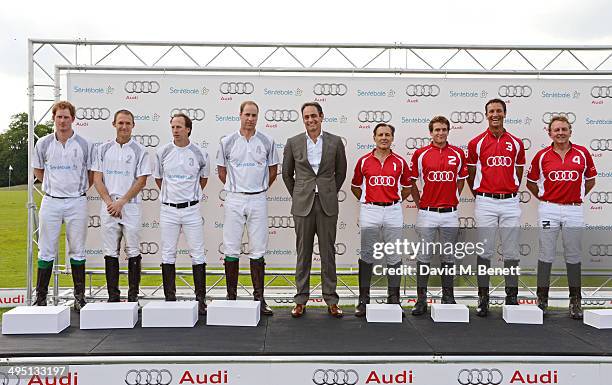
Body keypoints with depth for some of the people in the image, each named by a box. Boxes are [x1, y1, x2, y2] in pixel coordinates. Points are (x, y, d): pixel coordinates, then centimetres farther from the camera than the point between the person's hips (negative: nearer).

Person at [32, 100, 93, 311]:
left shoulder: (84, 144, 1)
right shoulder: (43, 144, 4)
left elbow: (91, 173, 11)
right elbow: (38, 171, 17)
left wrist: (78, 189, 8)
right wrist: (54, 186, 13)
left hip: (77, 202, -1)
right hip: (51, 201, 1)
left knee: (77, 251, 5)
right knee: (46, 251, 4)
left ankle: (79, 296, 12)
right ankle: (40, 297, 11)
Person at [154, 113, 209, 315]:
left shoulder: (199, 153, -1)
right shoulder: (163, 152, 1)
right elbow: (158, 178, 15)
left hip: (191, 209, -1)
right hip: (168, 209, 1)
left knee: (197, 254, 0)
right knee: (168, 254, 6)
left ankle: (201, 299, 8)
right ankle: (169, 298, 15)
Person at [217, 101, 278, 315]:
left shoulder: (267, 142, 3)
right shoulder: (227, 142, 2)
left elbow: (273, 170, 12)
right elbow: (221, 170, 11)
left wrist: (261, 189, 10)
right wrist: (234, 188, 10)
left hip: (258, 200, 0)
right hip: (234, 200, 0)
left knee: (258, 250, 3)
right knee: (231, 249, 2)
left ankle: (259, 297, 10)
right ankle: (231, 296, 12)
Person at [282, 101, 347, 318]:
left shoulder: (335, 142, 2)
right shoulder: (293, 143, 2)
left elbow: (341, 171, 13)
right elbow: (287, 173, 12)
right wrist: (297, 195, 11)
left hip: (327, 205, 0)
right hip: (303, 204, 0)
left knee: (328, 252, 5)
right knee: (303, 253, 6)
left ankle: (331, 300, 14)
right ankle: (301, 299, 14)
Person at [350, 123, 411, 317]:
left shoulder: (400, 162, 5)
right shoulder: (364, 161, 4)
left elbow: (407, 187, 17)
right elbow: (355, 186, 16)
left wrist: (393, 202, 10)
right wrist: (367, 201, 10)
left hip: (393, 211, 1)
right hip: (369, 212, -1)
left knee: (394, 256, 3)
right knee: (367, 255, 2)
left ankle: (393, 299, 13)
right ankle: (363, 299, 9)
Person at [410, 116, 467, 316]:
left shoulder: (458, 154, 5)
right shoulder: (421, 154, 0)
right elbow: (411, 181, 7)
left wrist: (453, 199, 12)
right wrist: (419, 203, 5)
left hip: (450, 213, 2)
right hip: (427, 213, -2)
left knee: (448, 258, 10)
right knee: (423, 257, 1)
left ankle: (448, 298, 20)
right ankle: (421, 300, 8)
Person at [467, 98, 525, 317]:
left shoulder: (516, 143, 8)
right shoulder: (476, 143, 2)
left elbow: (518, 173, 17)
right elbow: (471, 174, 10)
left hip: (510, 202, 2)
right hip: (485, 202, -2)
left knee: (511, 252, 5)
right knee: (484, 251, 1)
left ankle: (512, 297, 16)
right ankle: (483, 298, 10)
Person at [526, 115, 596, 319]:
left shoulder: (582, 153, 3)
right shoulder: (542, 156, 2)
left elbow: (590, 180, 16)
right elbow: (531, 182, 12)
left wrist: (578, 196, 8)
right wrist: (544, 198, 5)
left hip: (574, 210, 1)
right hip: (549, 210, 0)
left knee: (573, 256, 6)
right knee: (546, 255, 3)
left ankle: (575, 301, 17)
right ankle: (542, 298, 12)